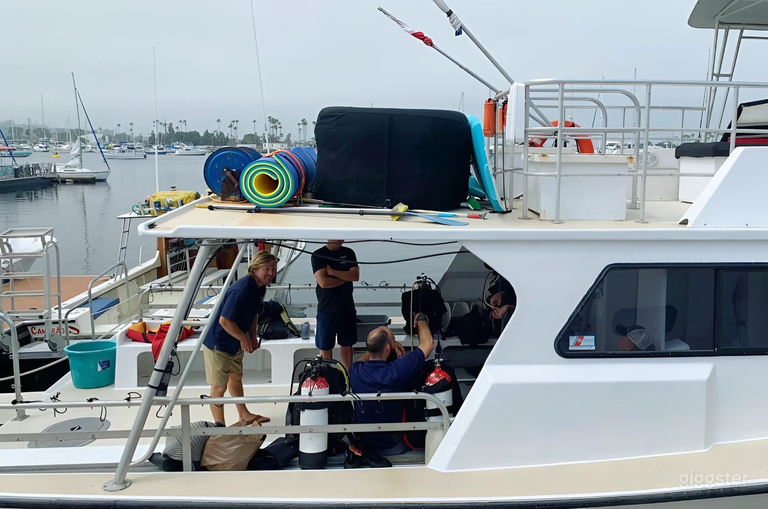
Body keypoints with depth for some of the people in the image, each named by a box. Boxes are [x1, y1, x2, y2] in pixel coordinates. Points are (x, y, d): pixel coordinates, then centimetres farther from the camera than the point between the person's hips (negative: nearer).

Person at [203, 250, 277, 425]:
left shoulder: (260, 288, -1)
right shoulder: (242, 290, -31)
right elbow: (225, 320, -31)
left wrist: (253, 337, 3)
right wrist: (244, 339, -18)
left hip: (235, 343, 10)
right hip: (218, 343, -10)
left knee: (236, 377, 25)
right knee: (219, 386, 1)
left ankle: (244, 414, 42)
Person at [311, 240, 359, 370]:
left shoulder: (349, 253, 4)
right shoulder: (318, 255, -9)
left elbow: (355, 276, -9)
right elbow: (323, 282, -19)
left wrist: (332, 272, -17)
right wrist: (346, 277, -9)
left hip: (347, 307, 4)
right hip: (327, 308, -4)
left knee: (347, 343, 13)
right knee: (325, 346, 5)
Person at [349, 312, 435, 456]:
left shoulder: (354, 371, -18)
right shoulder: (397, 371, -30)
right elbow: (428, 343, -17)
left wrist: (391, 346, 0)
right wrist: (421, 319, 0)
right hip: (394, 447, -4)